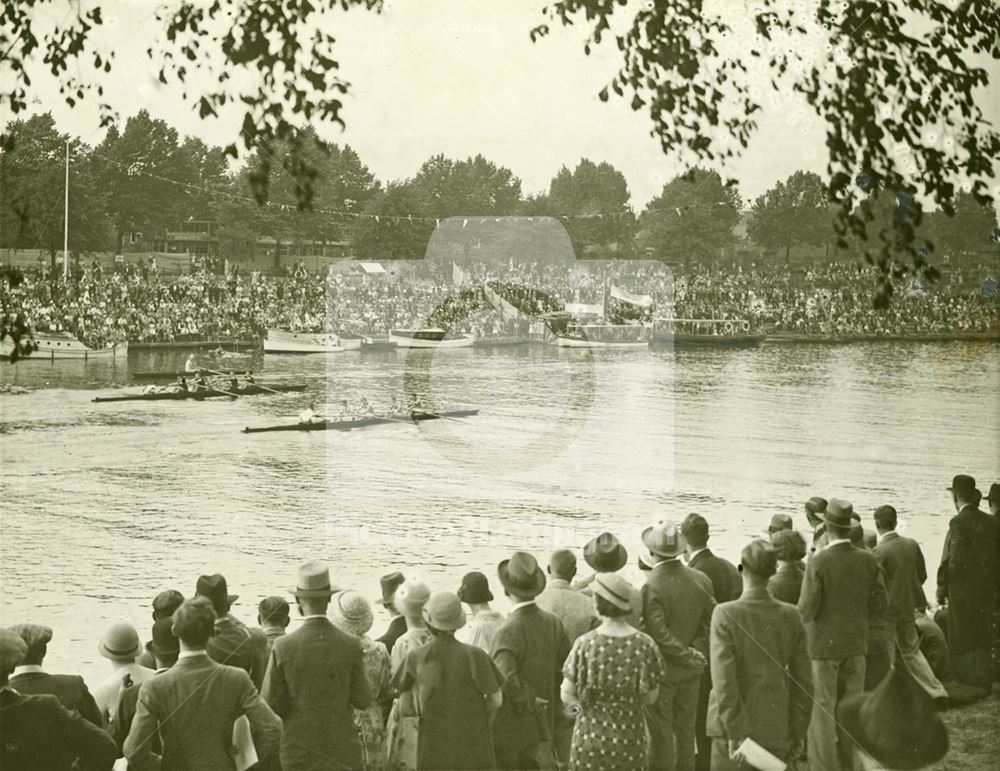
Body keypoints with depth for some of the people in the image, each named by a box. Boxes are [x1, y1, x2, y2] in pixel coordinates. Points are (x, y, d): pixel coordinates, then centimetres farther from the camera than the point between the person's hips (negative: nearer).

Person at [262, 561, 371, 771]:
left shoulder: (283, 647, -10)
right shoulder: (351, 646, -8)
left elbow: (270, 704, -6)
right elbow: (362, 701, -2)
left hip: (298, 752, 0)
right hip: (343, 751, 0)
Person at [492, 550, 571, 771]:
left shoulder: (509, 630, -22)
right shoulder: (553, 623, -1)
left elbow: (506, 678, -34)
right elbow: (564, 670, 8)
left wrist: (529, 699, -18)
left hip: (510, 731, -6)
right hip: (543, 729, 6)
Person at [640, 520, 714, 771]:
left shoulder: (650, 585, -20)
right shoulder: (701, 579, -4)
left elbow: (657, 632, -22)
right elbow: (711, 621, 1)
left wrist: (688, 655, -13)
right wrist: (695, 652, 0)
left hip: (662, 668, -5)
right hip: (691, 669, 5)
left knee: (661, 733, 5)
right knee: (685, 729, 17)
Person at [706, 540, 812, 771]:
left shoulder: (725, 614, -12)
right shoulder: (791, 616, -2)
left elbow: (724, 680, -17)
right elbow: (803, 680, 2)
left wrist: (735, 732, -13)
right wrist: (798, 732, 10)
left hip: (733, 728, -3)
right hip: (776, 728, 3)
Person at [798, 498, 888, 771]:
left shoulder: (818, 561, -18)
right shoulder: (868, 560, -4)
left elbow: (807, 608, -16)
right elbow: (879, 604, 1)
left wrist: (802, 619, 6)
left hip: (824, 643, -4)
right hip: (856, 642, 5)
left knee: (821, 709, 4)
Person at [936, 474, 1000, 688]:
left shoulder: (959, 522, -14)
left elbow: (952, 560, -17)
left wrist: (942, 590, -8)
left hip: (963, 592, -6)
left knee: (963, 642, 2)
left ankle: (967, 686, 2)